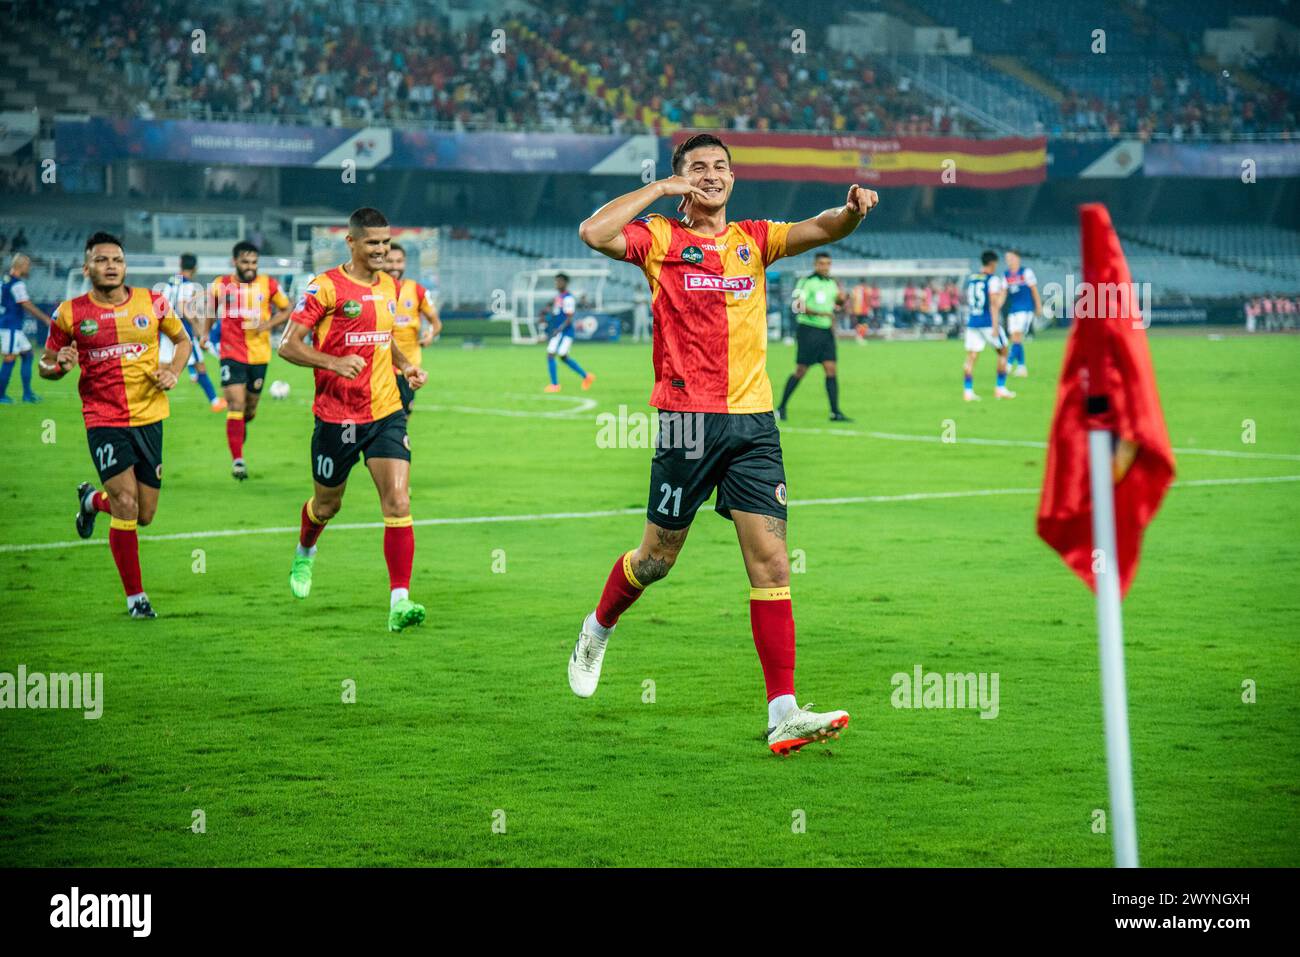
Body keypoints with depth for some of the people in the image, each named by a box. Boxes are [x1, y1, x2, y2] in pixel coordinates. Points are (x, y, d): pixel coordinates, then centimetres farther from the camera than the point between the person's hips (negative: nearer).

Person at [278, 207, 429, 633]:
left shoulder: (390, 287, 9)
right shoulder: (325, 287, -11)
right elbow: (289, 345, -14)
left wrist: (405, 364, 8)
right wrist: (334, 362, -28)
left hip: (386, 412, 4)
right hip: (337, 417, -4)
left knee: (398, 503, -13)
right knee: (327, 505, 15)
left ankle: (399, 601, -15)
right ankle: (304, 554, 50)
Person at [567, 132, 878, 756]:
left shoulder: (754, 240, 12)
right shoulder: (660, 239, 1)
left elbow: (821, 230, -1)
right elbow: (594, 232, -16)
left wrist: (851, 211, -23)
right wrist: (661, 189, -9)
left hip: (754, 422, 3)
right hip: (689, 421, -3)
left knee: (771, 562, -6)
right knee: (657, 557, 9)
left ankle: (783, 712, -10)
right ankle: (597, 630, 40)